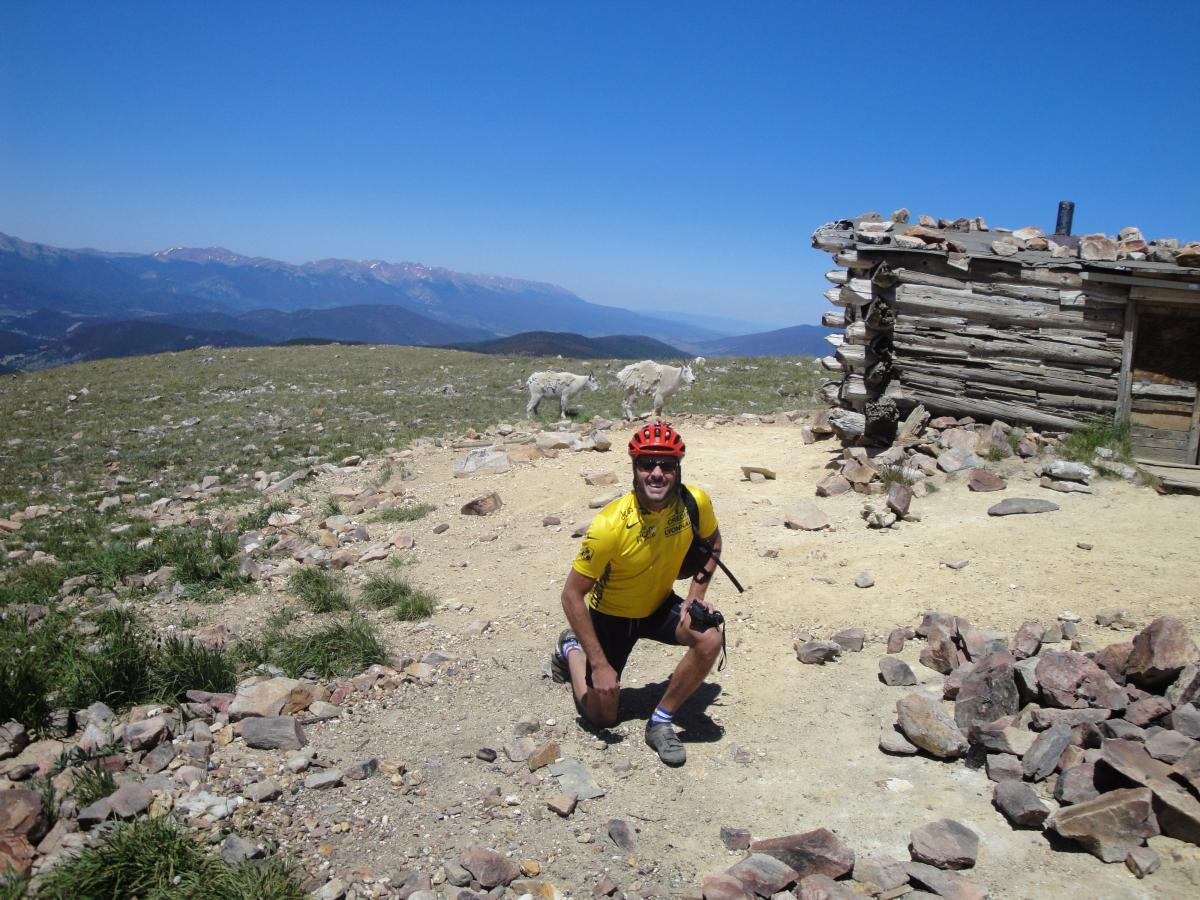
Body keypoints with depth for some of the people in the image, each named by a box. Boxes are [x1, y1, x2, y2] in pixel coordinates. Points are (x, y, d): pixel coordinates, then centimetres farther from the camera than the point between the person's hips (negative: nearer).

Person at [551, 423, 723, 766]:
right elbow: (572, 595, -26)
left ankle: (661, 722, -5)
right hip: (611, 615, -3)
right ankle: (571, 650, 36)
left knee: (710, 639, -27)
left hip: (660, 606, 3)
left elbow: (712, 543, 3)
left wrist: (695, 595, -11)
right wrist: (600, 664, -25)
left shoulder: (695, 502, -22)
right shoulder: (610, 524, -34)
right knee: (602, 718, 7)